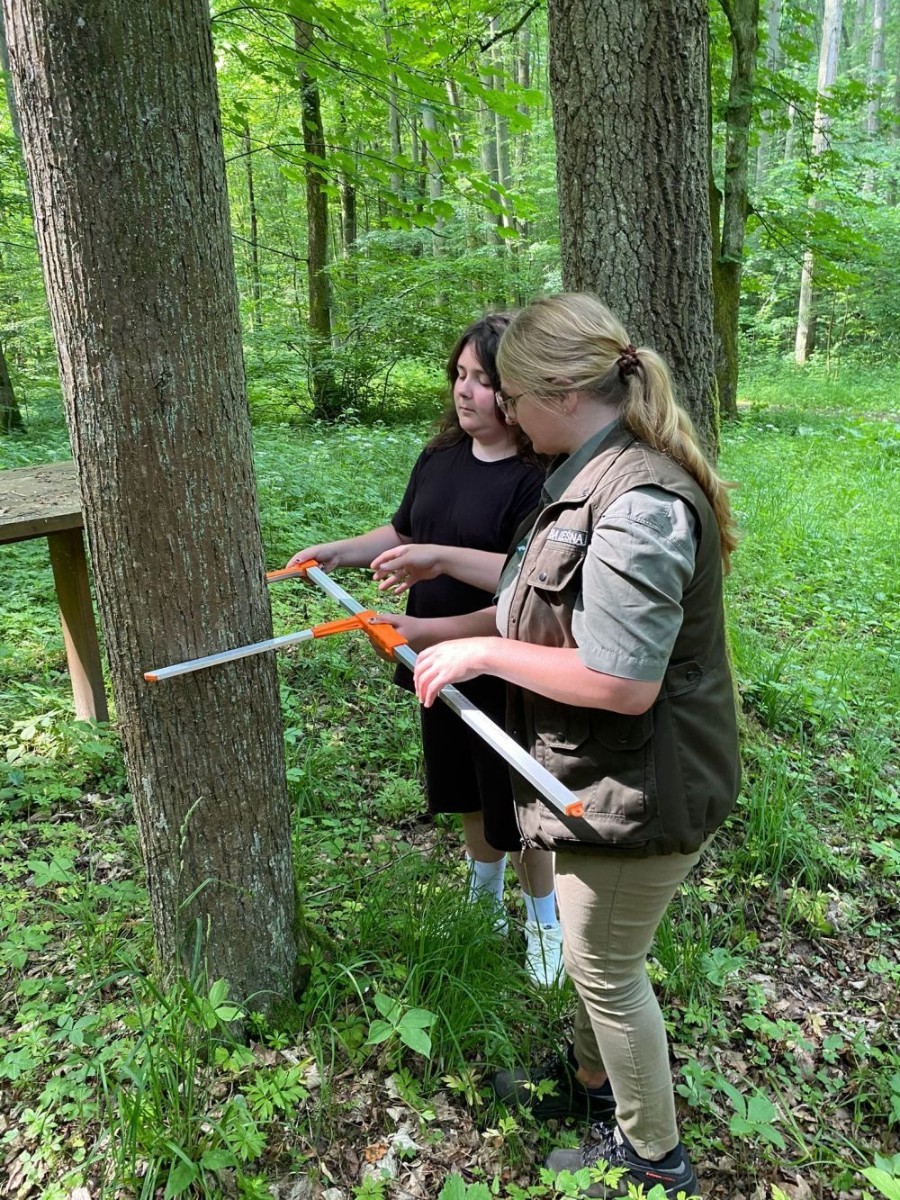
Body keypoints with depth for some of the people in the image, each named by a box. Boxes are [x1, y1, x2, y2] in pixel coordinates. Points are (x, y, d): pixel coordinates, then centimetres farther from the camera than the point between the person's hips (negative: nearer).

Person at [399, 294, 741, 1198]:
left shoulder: (639, 503, -29)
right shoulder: (589, 479, 4)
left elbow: (623, 682, -32)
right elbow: (547, 610, 12)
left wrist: (482, 652, -23)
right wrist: (435, 634, 9)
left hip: (636, 792, -9)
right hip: (600, 779, 9)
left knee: (606, 966, 12)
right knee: (593, 949, 27)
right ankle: (592, 1076, 54)